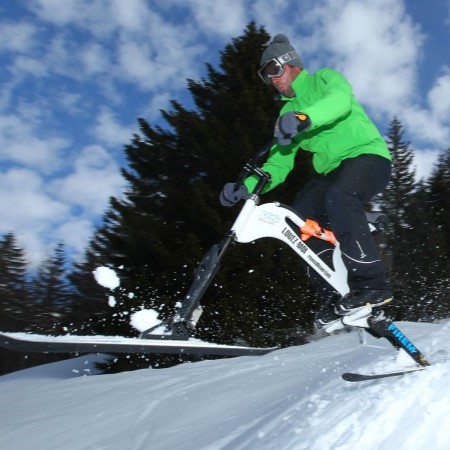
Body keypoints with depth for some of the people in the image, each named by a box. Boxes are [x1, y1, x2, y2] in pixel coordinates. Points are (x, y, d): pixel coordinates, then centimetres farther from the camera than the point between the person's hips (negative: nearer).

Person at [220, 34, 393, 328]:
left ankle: (372, 283, -30)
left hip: (367, 155, -6)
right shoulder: (286, 114, 18)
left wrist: (305, 117, -41)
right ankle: (333, 295, -11)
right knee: (299, 219, -16)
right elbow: (279, 165, 10)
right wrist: (246, 188, -7)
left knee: (338, 197, -35)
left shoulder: (324, 79, 3)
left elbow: (341, 100, -23)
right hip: (332, 172, 6)